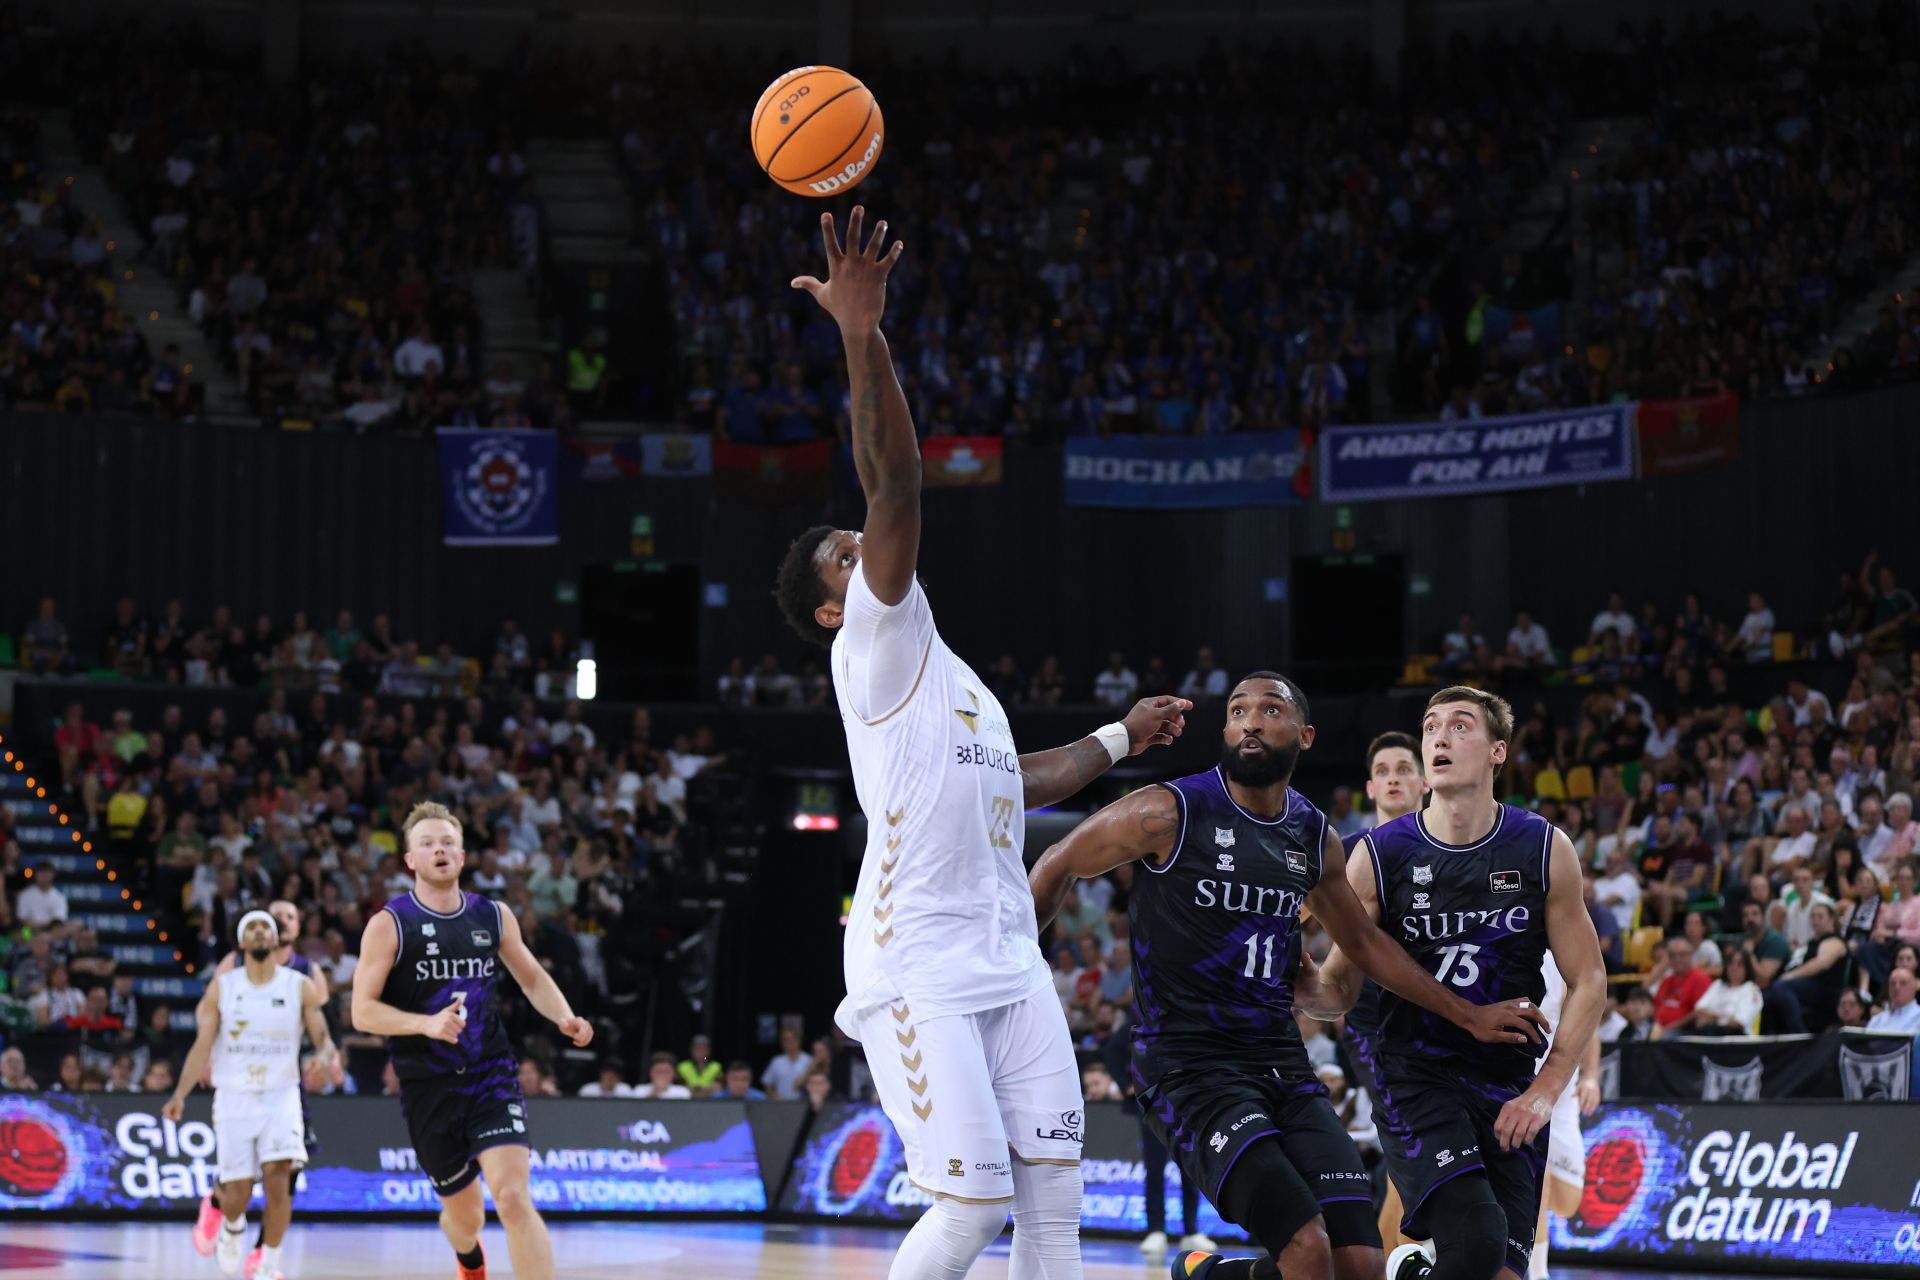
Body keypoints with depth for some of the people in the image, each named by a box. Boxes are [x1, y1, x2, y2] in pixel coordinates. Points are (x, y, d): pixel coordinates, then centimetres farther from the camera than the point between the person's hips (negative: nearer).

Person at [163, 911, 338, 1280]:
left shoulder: (300, 987, 1)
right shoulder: (221, 987, 1)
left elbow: (323, 1041, 1)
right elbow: (202, 1046, 0)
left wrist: (324, 1058, -24)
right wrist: (180, 1095, -10)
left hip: (280, 1095, 0)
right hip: (233, 1097, 0)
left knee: (278, 1177, -19)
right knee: (237, 1193, -1)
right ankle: (232, 1227, 36)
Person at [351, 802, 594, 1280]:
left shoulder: (493, 916, 4)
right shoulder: (389, 925, -6)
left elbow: (532, 977, 18)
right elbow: (363, 1012, -10)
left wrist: (564, 1017, -2)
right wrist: (426, 1023, -26)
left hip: (491, 1075, 1)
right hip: (428, 1088, -1)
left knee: (514, 1197, -20)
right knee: (466, 1216, 12)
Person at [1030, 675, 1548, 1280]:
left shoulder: (1315, 837, 10)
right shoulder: (1171, 813, -7)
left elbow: (1365, 942, 24)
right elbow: (1059, 865, 4)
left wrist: (1468, 1016, 23)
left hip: (1283, 1065, 6)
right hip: (1191, 1065, -6)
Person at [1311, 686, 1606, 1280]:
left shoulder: (1544, 850, 0)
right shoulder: (1380, 856, -3)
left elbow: (1588, 983, 4)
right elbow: (1338, 991, 3)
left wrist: (1545, 1090, -7)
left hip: (1510, 1091, 3)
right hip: (1416, 1081, -2)